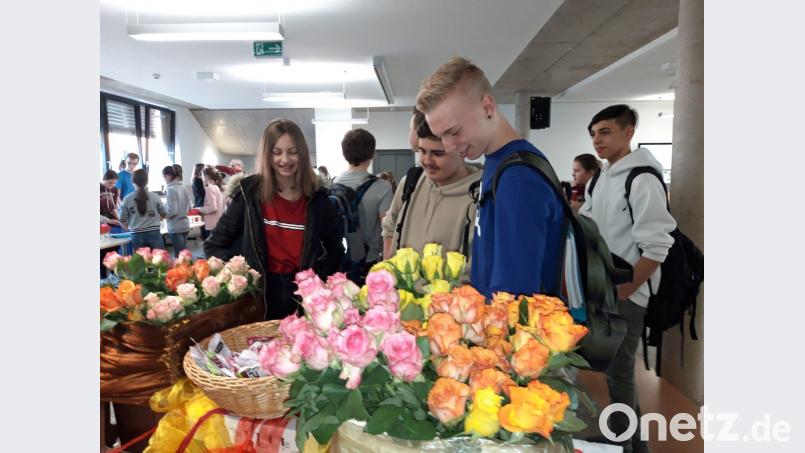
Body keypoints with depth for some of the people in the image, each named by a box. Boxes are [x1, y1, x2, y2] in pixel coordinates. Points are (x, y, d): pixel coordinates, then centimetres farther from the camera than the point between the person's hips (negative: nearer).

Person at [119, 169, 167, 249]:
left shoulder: (127, 199, -3)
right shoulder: (155, 197, -4)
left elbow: (122, 220, 1)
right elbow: (164, 213, 9)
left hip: (137, 235, 1)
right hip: (154, 234, -1)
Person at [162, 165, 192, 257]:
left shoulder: (171, 189, -14)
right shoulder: (184, 188, 8)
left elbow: (172, 211, -17)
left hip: (175, 227, -8)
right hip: (185, 225, 8)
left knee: (179, 256, -4)